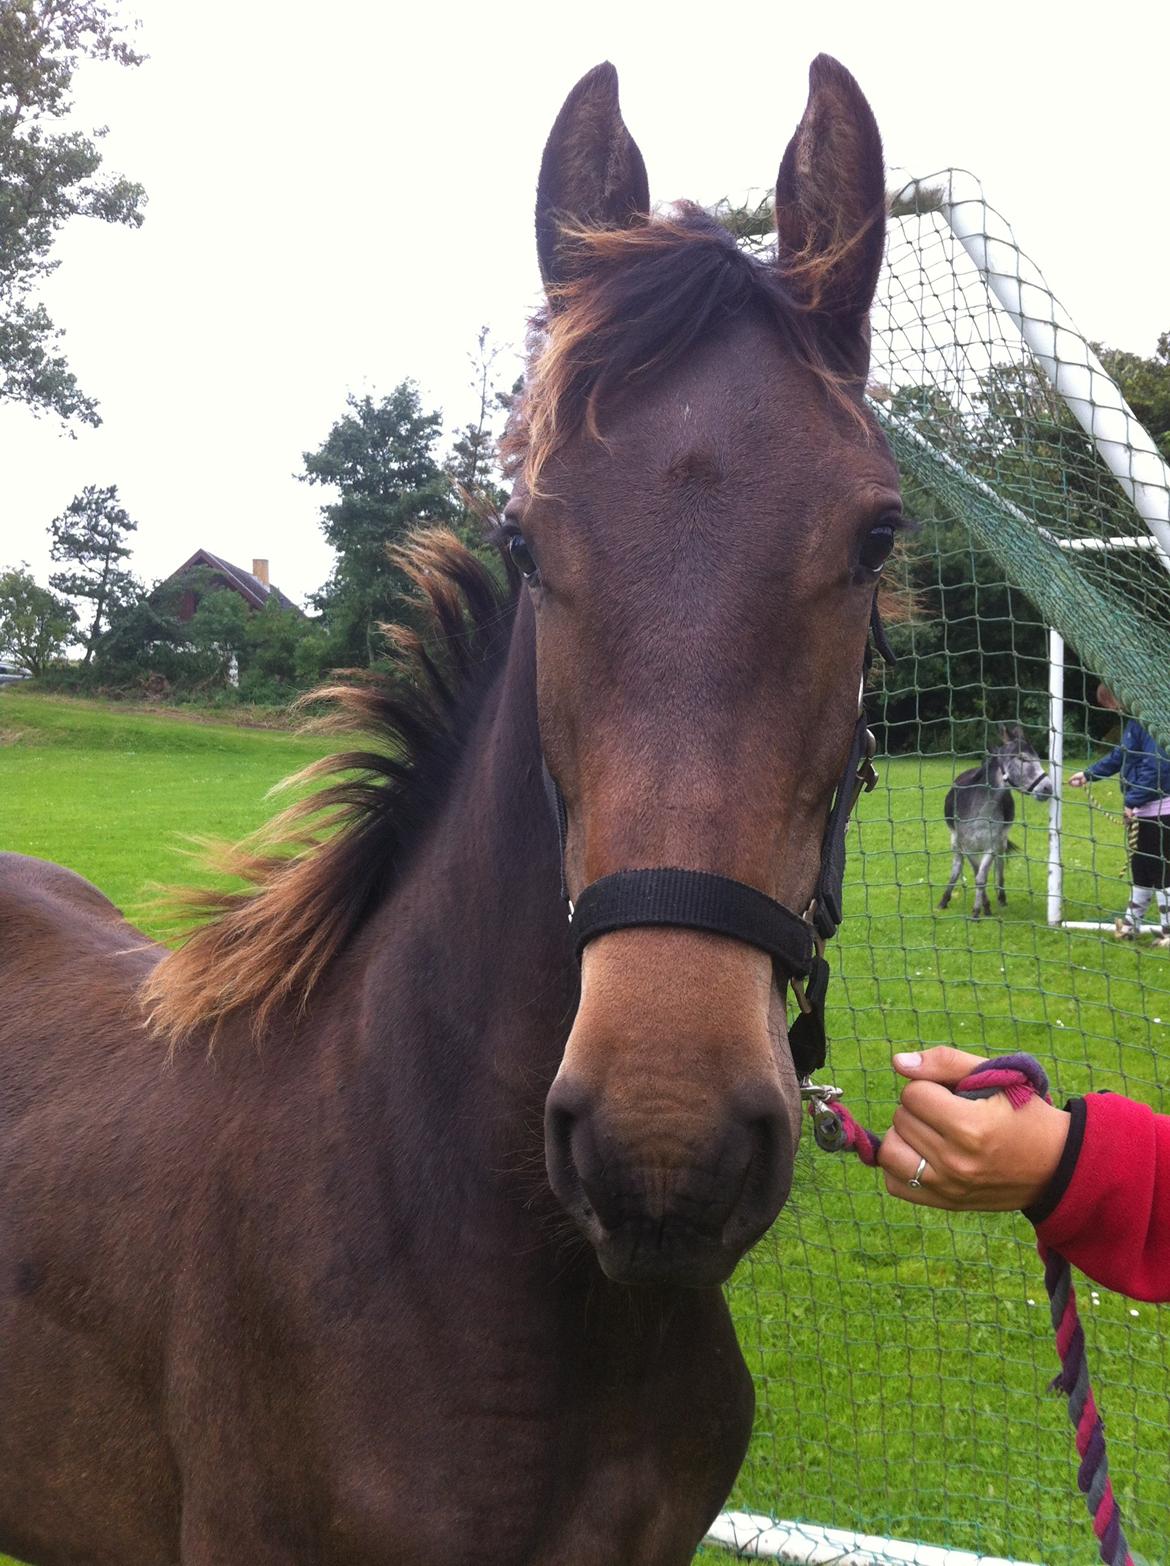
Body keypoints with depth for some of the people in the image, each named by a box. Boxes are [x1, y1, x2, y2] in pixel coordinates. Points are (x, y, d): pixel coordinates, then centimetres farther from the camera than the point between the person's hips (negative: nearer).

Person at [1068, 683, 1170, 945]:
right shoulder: (1134, 720, 11)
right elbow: (1120, 755, 27)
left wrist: (1133, 800, -23)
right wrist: (1090, 774, 36)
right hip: (1142, 807, 10)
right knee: (1140, 867, 21)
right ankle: (1132, 923, 35)